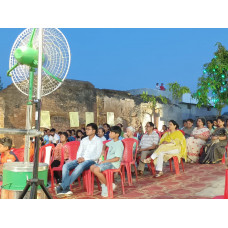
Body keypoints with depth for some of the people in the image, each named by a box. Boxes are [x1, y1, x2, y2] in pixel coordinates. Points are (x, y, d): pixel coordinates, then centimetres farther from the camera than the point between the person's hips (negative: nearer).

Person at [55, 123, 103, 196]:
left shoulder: (98, 141, 2)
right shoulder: (84, 140, 21)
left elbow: (97, 155, -7)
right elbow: (79, 152, 18)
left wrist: (84, 159, -16)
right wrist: (79, 158, -6)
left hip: (91, 161, -6)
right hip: (81, 160, 6)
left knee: (80, 167, -38)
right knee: (65, 166, -20)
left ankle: (62, 186, -37)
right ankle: (66, 189, -28)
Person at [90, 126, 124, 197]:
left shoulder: (119, 144, -15)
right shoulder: (112, 142, 12)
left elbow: (117, 158, -22)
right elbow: (105, 144, 38)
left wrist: (104, 161, -19)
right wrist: (103, 150, 17)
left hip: (114, 164, -9)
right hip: (108, 162, 9)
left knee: (96, 170, -25)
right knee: (92, 167, -3)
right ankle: (103, 184, 1)